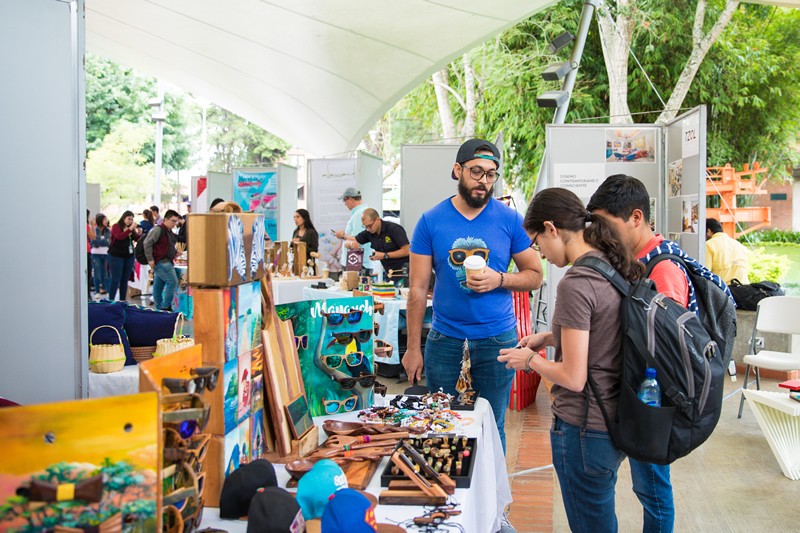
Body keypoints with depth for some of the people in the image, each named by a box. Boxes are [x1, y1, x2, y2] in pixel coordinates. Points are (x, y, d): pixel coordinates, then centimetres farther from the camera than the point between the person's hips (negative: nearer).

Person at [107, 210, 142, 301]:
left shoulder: (131, 228, 10)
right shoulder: (116, 226, -4)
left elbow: (137, 239, 10)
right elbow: (119, 237, -20)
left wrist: (139, 233, -9)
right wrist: (130, 229, -24)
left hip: (129, 256, 5)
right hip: (116, 256, -5)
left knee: (125, 280, 7)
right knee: (116, 279, -5)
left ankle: (122, 300, 13)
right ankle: (111, 300, 0)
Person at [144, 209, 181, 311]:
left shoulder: (170, 232, 17)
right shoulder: (158, 230, -11)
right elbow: (147, 243, -17)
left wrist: (175, 252, 10)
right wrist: (150, 259, -19)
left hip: (166, 262, 9)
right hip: (161, 261, -9)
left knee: (158, 286, 12)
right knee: (172, 282, -13)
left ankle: (159, 309, 16)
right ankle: (165, 307, -9)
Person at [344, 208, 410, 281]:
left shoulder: (394, 229, -14)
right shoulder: (369, 232, 2)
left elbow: (406, 251, -18)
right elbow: (347, 242, 8)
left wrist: (385, 255, -19)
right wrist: (351, 243, -17)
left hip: (403, 271, -6)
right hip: (388, 272, 6)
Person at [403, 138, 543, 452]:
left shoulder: (510, 220, -2)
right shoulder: (431, 221, -3)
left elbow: (535, 275, 4)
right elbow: (418, 289, -1)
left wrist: (499, 279, -16)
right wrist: (413, 349, -4)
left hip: (497, 340, 0)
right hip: (444, 340, 0)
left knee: (492, 427, 12)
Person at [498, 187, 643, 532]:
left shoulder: (575, 284, -23)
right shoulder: (615, 268, 3)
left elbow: (573, 378, -22)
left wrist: (529, 360, -6)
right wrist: (553, 337, 10)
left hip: (585, 430, -8)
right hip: (615, 422, 9)